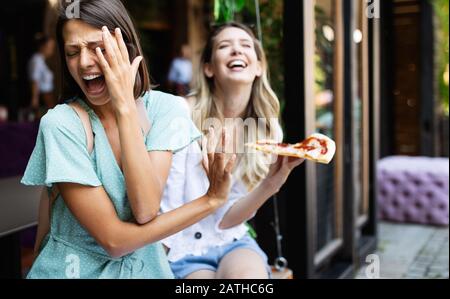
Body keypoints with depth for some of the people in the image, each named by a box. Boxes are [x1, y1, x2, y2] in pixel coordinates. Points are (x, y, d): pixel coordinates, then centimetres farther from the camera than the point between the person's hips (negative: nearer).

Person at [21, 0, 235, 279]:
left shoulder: (166, 108, -6)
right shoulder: (61, 124, -14)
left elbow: (146, 211, -18)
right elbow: (113, 239, -18)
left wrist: (125, 104, -20)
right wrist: (210, 201, -14)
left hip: (146, 265, 2)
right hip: (74, 268, -2)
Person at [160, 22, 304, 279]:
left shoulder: (268, 130, -3)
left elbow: (227, 219, -8)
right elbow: (166, 210, -10)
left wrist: (270, 184, -22)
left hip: (233, 243, 3)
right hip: (183, 250, -2)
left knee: (249, 274, -31)